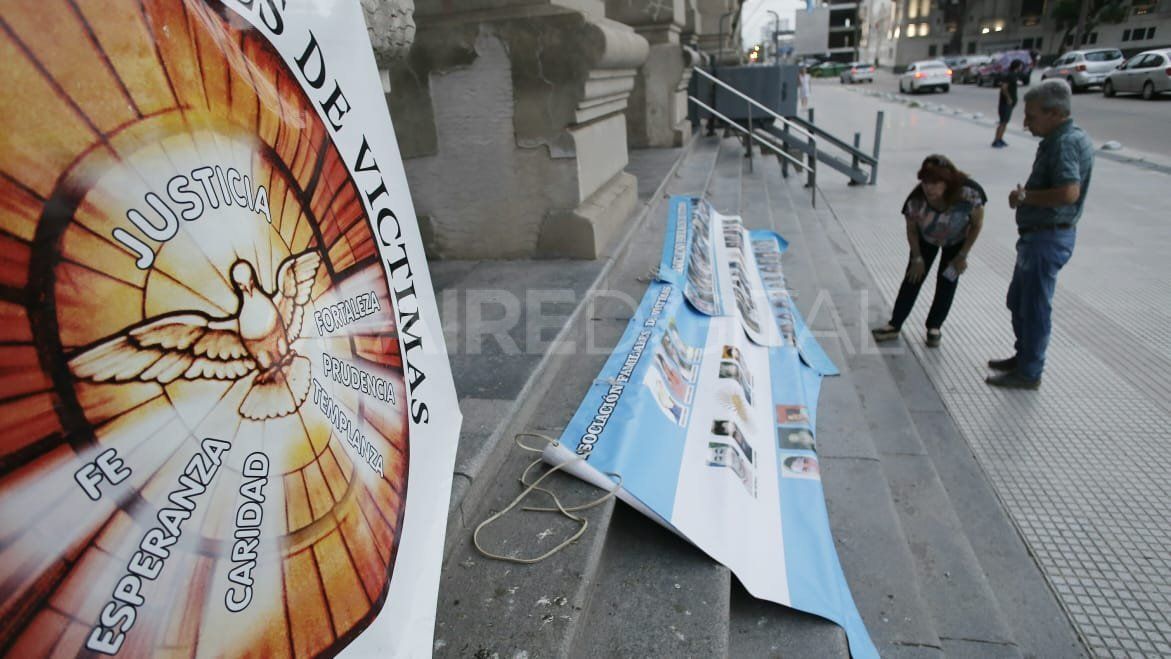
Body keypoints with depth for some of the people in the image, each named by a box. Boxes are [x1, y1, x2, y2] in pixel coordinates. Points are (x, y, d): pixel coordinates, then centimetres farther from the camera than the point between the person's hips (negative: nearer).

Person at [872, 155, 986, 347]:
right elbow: (911, 229, -15)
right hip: (926, 238, 1)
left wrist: (962, 256, -16)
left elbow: (977, 224, -19)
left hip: (957, 239, 0)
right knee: (914, 277, 1)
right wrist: (917, 258, -8)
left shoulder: (969, 194, -39)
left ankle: (934, 327, 18)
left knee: (947, 281, 1)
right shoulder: (916, 200, -37)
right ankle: (895, 325, 9)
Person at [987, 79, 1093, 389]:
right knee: (1018, 300, 21)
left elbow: (1068, 192, -33)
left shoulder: (1066, 143, -20)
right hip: (1039, 235, 10)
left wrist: (1025, 196, -19)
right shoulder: (1060, 139, 11)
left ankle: (1029, 373, 14)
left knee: (1034, 306, 1)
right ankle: (1023, 356, 37)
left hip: (1047, 238, -10)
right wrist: (1026, 195, 4)